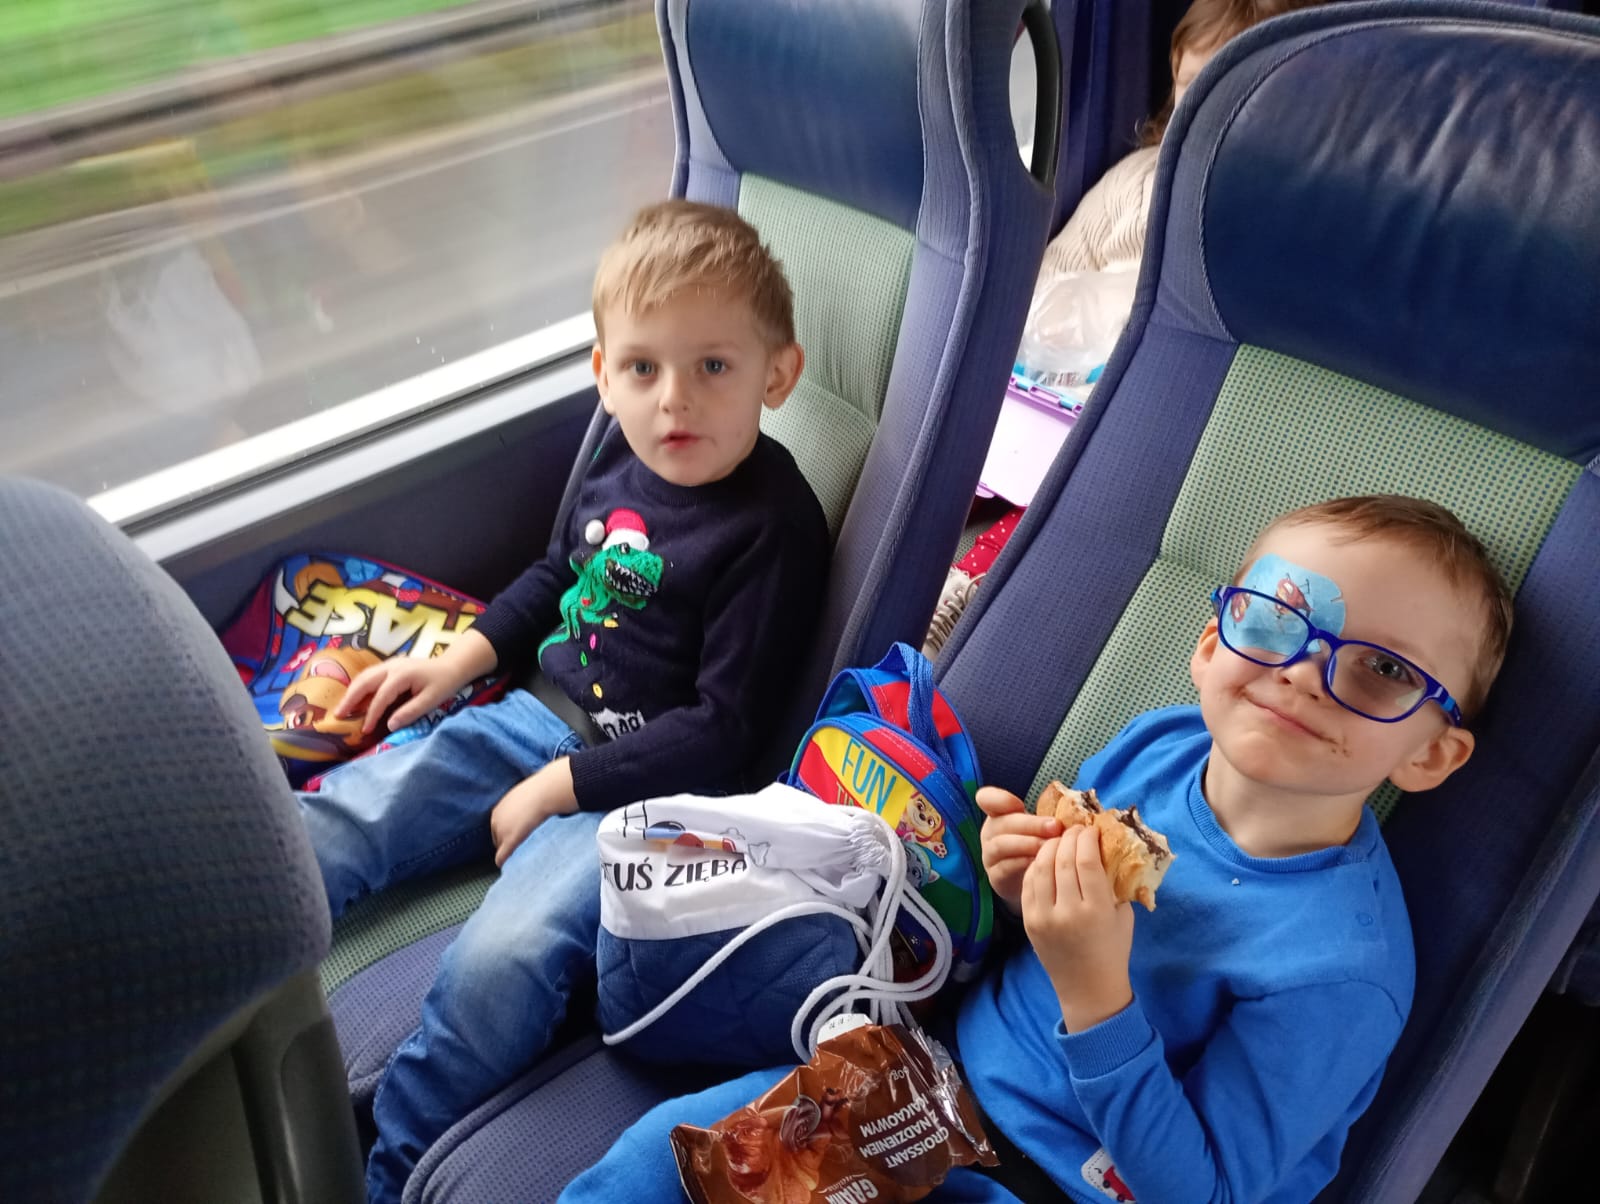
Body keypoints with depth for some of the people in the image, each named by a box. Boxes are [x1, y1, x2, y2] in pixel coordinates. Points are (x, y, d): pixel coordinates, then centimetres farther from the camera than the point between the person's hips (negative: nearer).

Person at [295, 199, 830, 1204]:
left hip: (642, 780, -8)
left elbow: (725, 730, -18)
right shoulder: (625, 461, 3)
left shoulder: (776, 527, -17)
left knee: (502, 958, -27)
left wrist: (562, 786, -16)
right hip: (537, 718, 8)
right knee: (330, 822, -1)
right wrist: (463, 657, 13)